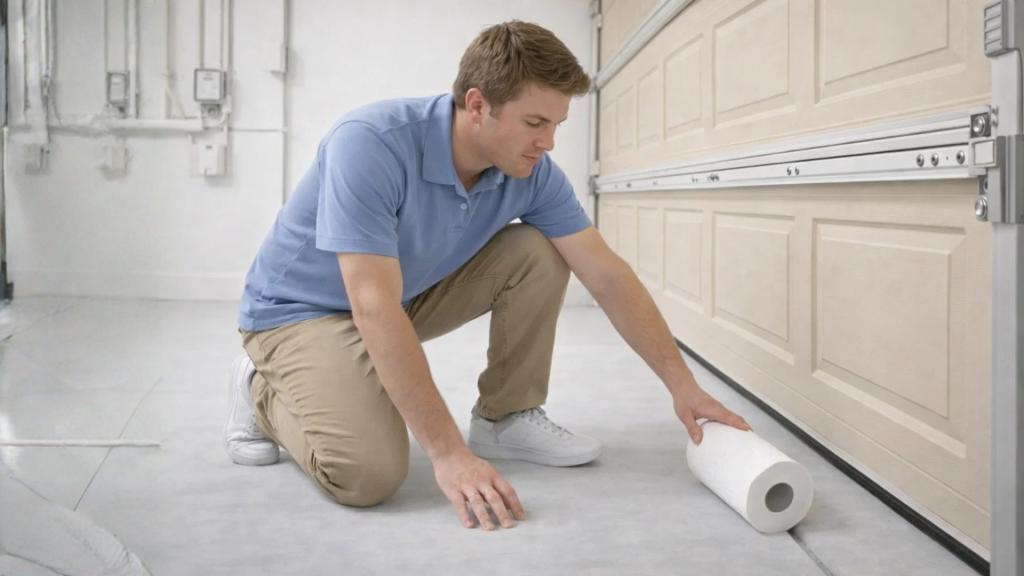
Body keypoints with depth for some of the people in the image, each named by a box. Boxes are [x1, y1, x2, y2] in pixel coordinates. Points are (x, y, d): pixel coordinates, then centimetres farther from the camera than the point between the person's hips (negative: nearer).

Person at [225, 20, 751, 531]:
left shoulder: (531, 172, -15)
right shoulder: (369, 143, -35)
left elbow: (607, 277, -10)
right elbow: (376, 309, -39)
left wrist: (682, 384, -12)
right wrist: (449, 454, -40)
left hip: (408, 292, 6)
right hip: (302, 308, -6)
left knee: (538, 254, -11)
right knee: (368, 473, -28)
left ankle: (505, 418, 3)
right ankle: (262, 391, 2)